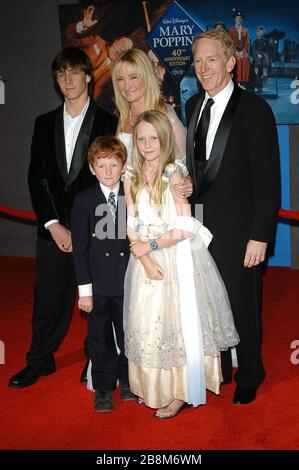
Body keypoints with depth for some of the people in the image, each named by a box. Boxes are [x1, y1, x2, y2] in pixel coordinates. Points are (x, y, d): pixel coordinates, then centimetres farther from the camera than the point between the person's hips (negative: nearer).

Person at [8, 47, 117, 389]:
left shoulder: (108, 123, 0)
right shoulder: (45, 124, 12)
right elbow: (36, 177, 7)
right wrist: (53, 224, -4)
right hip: (54, 229, 3)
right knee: (48, 299, 7)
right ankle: (39, 361, 24)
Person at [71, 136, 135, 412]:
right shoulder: (84, 201, -4)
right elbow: (80, 249, -4)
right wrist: (84, 289, -7)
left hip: (128, 282, 1)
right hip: (98, 283, -1)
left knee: (129, 335, 12)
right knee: (100, 337, 10)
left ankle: (127, 380, 32)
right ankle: (103, 387, 24)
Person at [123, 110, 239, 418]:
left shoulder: (174, 174, -10)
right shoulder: (131, 178, 4)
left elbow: (185, 228, -14)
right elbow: (132, 227, 0)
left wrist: (151, 246, -13)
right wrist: (146, 260, -13)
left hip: (178, 258, -5)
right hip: (145, 261, 5)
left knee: (178, 322, 3)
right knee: (146, 323, 11)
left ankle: (181, 393, 16)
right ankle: (153, 388, 28)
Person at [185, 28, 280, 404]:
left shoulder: (254, 110, -12)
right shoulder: (193, 106, 7)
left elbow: (267, 180, -13)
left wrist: (260, 236, -16)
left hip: (237, 231, -5)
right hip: (199, 228, 5)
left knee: (243, 306, 9)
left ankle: (248, 378, 31)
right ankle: (217, 370, 34)